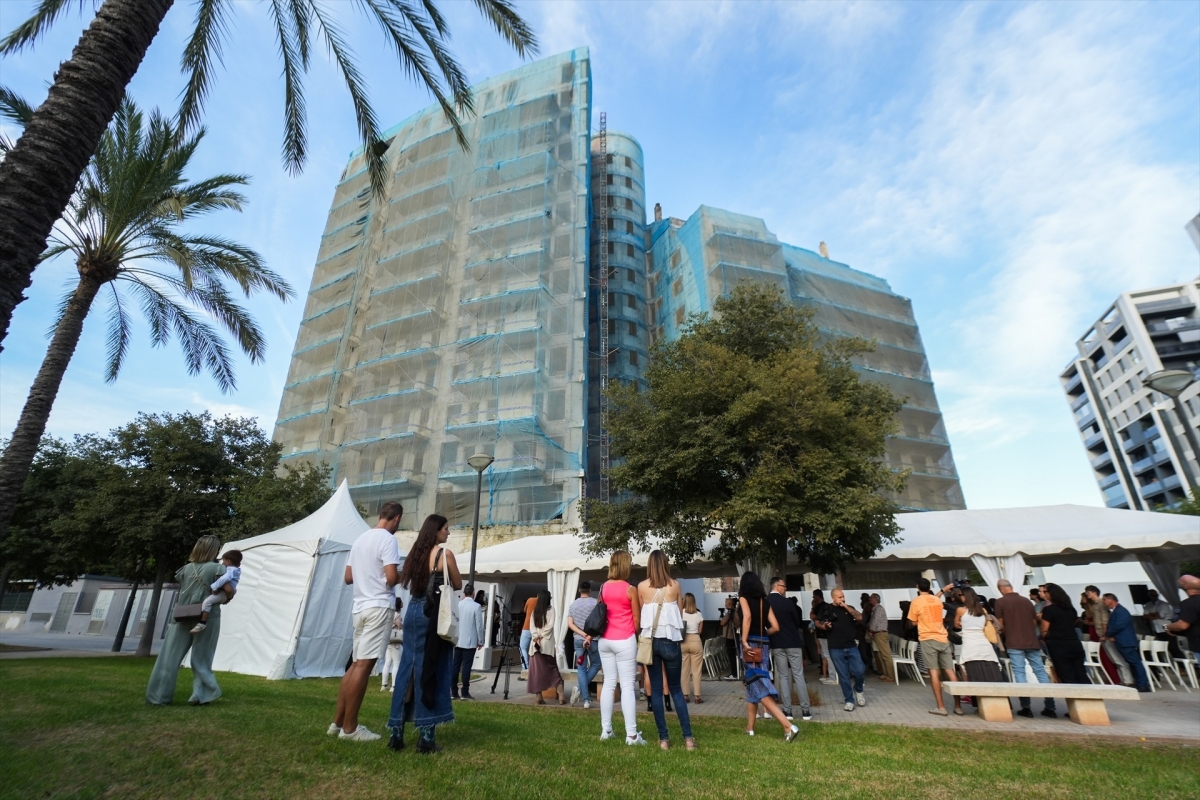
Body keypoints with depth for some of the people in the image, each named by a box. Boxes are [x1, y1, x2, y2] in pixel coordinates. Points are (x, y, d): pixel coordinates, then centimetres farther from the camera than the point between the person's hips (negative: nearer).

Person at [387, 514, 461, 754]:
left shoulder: (416, 552, 10)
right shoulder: (445, 553, -8)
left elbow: (406, 582, 18)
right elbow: (457, 585, 0)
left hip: (413, 611, 7)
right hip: (433, 613, -6)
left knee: (408, 667, 11)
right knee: (431, 670, -1)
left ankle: (396, 732, 16)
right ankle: (425, 736, 4)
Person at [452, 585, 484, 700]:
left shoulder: (458, 604, 2)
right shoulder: (476, 606, -11)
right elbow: (479, 625, -9)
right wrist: (480, 641, 0)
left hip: (457, 641, 4)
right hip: (470, 641, -4)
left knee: (455, 666, 9)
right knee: (466, 666, -1)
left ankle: (453, 692, 12)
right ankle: (465, 693, 1)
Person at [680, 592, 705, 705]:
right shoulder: (699, 614, -1)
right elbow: (700, 631, 7)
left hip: (683, 642, 1)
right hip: (695, 641, -1)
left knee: (684, 670, 9)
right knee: (696, 670, 5)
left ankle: (685, 695, 12)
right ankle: (697, 696, 6)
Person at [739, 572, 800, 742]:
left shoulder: (743, 598, -4)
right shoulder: (765, 601, 10)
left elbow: (747, 616, -22)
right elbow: (775, 627, 5)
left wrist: (744, 641, -19)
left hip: (751, 644, -6)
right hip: (763, 644, 6)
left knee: (759, 686, -6)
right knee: (752, 683, 17)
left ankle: (788, 726, -14)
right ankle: (750, 726, 23)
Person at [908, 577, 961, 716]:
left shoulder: (916, 602, -4)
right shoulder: (937, 600, 10)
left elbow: (914, 622, 2)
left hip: (927, 639, -5)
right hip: (943, 638, 5)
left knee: (934, 672, -3)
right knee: (950, 671, 7)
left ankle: (941, 707, -4)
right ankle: (958, 706, 9)